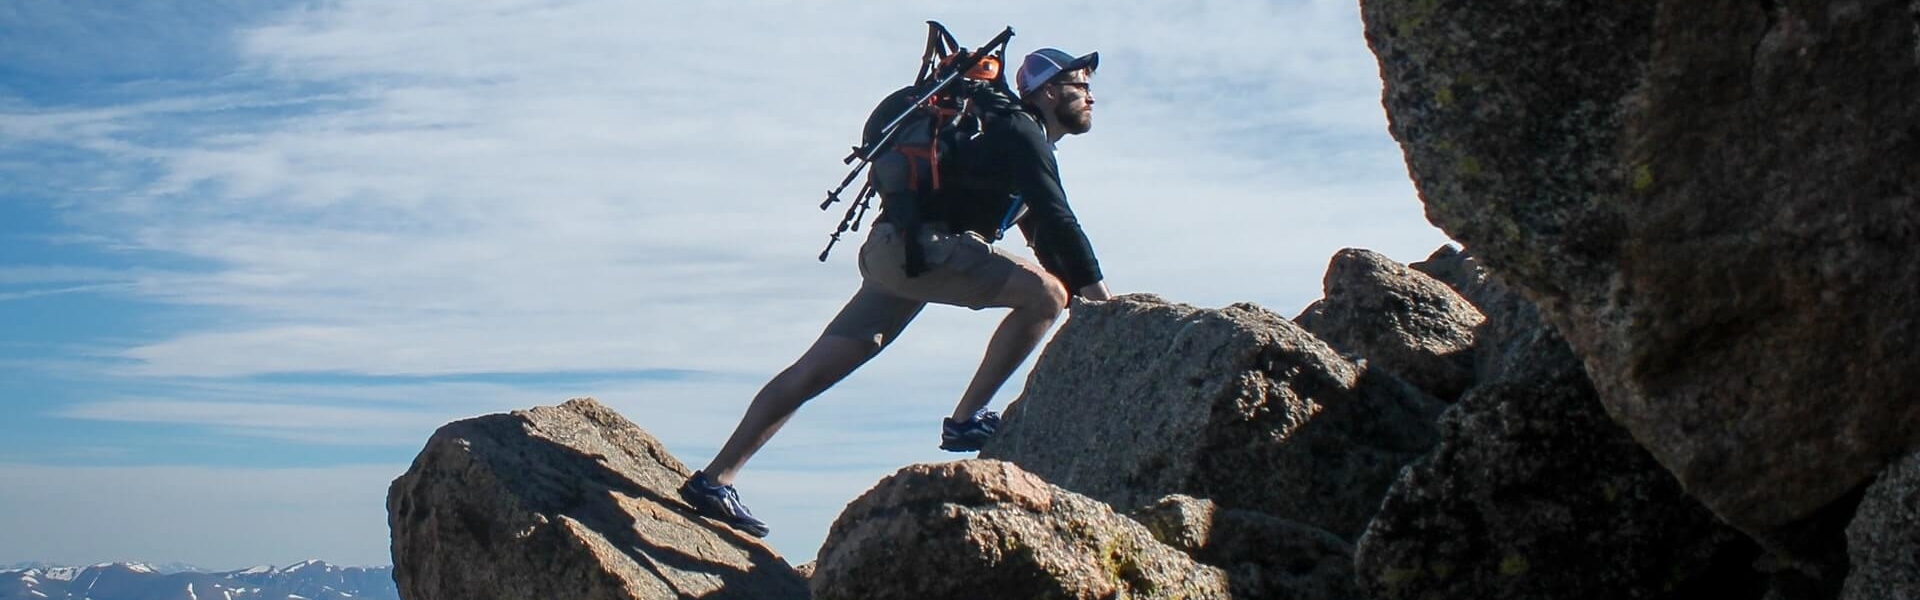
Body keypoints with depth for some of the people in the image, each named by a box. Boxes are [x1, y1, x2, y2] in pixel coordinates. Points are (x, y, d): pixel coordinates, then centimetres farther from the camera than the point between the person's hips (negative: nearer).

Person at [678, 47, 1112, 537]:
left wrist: (1082, 298, 19)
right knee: (1045, 293, -17)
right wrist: (1100, 296, -13)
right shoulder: (1021, 134, -5)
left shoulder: (1024, 142, 26)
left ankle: (713, 479, 4)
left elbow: (1045, 235, 28)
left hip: (896, 255, 10)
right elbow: (1058, 221, -15)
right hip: (916, 245, -10)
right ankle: (965, 420, -14)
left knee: (814, 372, 4)